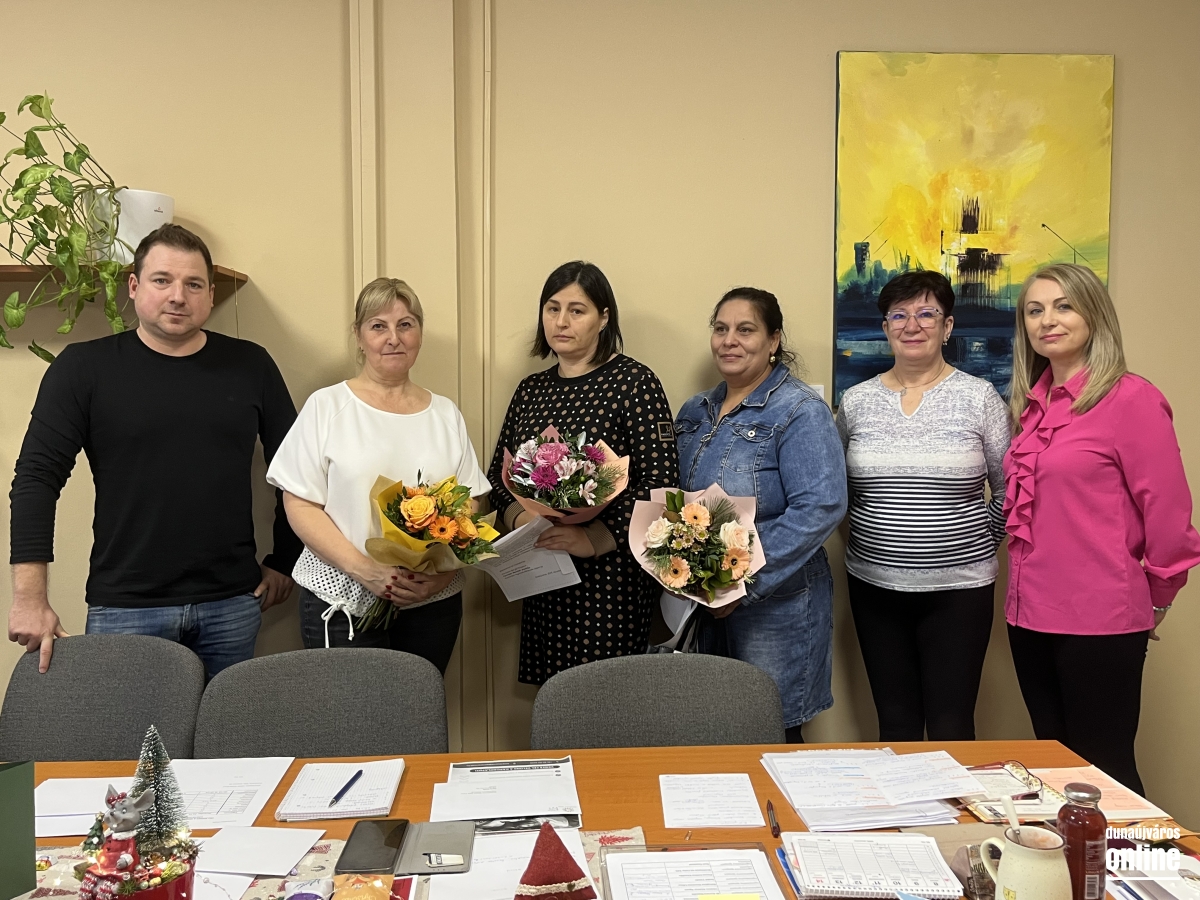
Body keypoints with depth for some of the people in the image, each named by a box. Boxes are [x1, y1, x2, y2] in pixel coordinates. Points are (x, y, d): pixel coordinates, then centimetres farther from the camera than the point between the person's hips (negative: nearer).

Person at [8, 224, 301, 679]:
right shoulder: (84, 368, -1)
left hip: (233, 604, 2)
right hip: (124, 607, -1)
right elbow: (37, 477, -5)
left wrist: (283, 562, 8)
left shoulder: (251, 366, 4)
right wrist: (31, 598, -11)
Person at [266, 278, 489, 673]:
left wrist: (444, 572, -11)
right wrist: (365, 570, -17)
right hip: (341, 600, -2)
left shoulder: (446, 414, 10)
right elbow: (300, 506, -4)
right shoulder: (327, 406, 1)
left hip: (433, 604, 3)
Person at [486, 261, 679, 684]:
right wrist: (519, 516, -5)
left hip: (611, 575, -5)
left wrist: (595, 538, -19)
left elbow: (660, 482, -12)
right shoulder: (531, 390, 12)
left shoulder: (634, 382, -5)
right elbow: (499, 474, 16)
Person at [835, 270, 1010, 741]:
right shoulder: (856, 401, 4)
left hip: (958, 587, -2)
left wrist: (978, 543, 2)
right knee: (894, 722, 11)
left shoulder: (979, 398, -3)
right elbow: (837, 488, 15)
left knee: (951, 728, 1)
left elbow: (1009, 490, 3)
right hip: (874, 584, 3)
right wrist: (875, 533, 7)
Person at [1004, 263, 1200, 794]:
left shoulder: (1130, 399, -11)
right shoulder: (1032, 403, 10)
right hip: (1030, 614, 7)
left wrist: (1157, 598, 0)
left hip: (1100, 621, -7)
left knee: (1104, 772, 5)